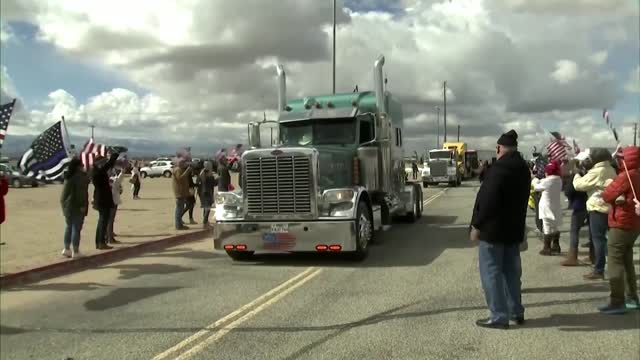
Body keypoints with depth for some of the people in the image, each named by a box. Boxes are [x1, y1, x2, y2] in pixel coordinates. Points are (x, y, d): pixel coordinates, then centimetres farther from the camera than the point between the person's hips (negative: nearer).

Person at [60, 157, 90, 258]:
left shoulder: (68, 176, 13)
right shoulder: (81, 176, -13)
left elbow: (65, 191, 14)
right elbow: (81, 192, -19)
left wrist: (64, 203, 17)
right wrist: (82, 205, -17)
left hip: (66, 204, 8)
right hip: (76, 205, -8)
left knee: (69, 227, 17)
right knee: (76, 228, -3)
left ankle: (66, 249, 22)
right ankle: (75, 251, 0)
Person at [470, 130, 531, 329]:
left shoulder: (499, 168, -20)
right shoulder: (524, 168, 9)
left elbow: (487, 200, -23)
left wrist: (477, 225, -16)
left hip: (493, 229, -9)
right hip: (514, 228, 9)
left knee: (491, 272, -1)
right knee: (511, 271, 17)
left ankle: (499, 316, 1)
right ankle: (516, 312, 25)